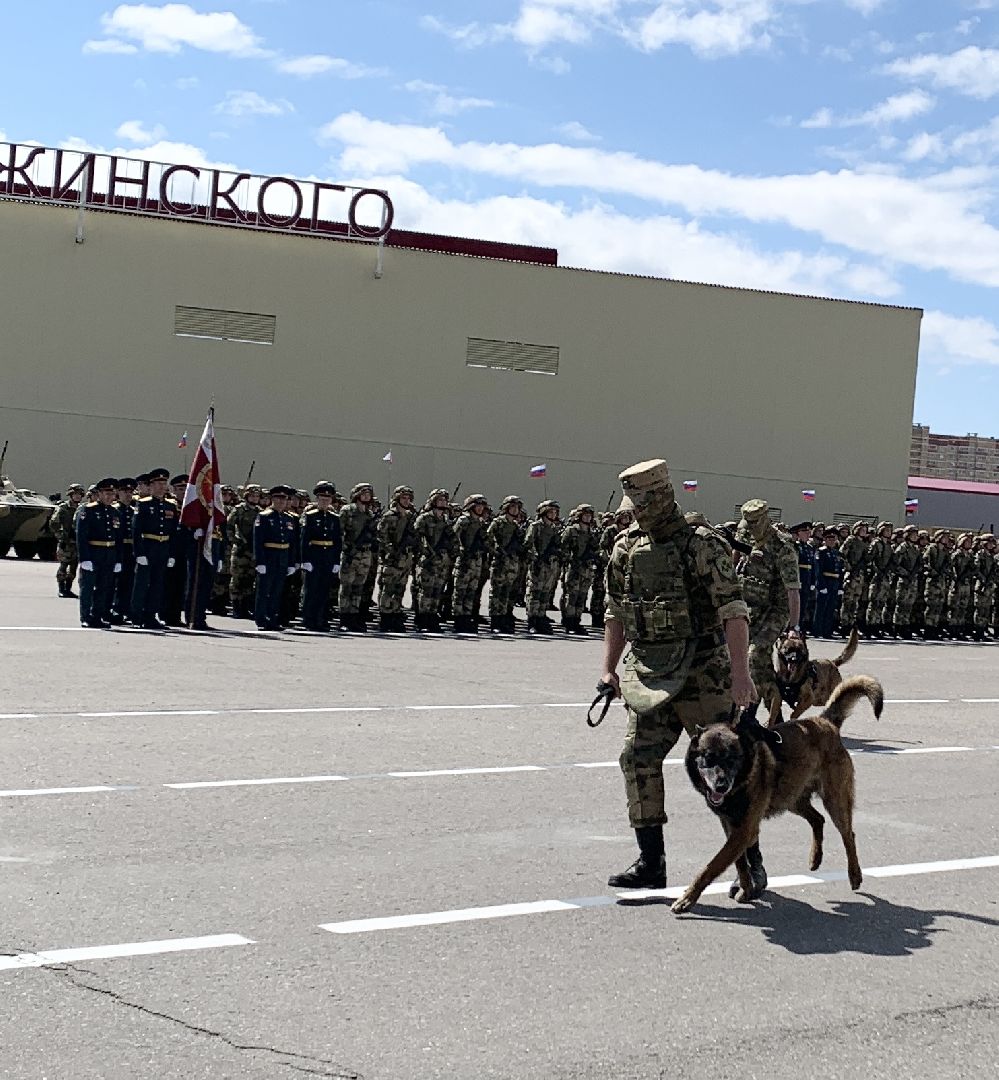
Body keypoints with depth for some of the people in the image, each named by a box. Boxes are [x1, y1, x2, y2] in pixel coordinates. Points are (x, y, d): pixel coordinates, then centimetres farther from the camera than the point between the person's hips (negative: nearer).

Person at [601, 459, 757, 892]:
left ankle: (750, 861, 12)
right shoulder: (626, 547, 9)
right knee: (639, 758, -1)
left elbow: (733, 610, -15)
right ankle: (651, 862, 8)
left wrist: (740, 673, -22)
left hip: (700, 672, -6)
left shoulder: (702, 545, -10)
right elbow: (615, 612, 17)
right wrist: (609, 669, 11)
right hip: (648, 674, 6)